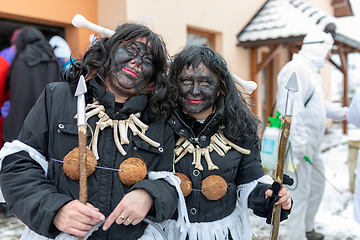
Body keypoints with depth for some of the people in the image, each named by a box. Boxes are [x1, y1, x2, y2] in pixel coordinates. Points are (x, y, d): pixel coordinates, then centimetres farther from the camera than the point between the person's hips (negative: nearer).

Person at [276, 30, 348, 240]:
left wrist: (342, 112, 13)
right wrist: (298, 142, -27)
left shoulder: (313, 71, 19)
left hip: (312, 143, 11)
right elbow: (291, 108, -24)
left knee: (318, 184, 20)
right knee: (300, 190, -4)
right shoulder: (297, 68, -15)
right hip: (299, 143, -11)